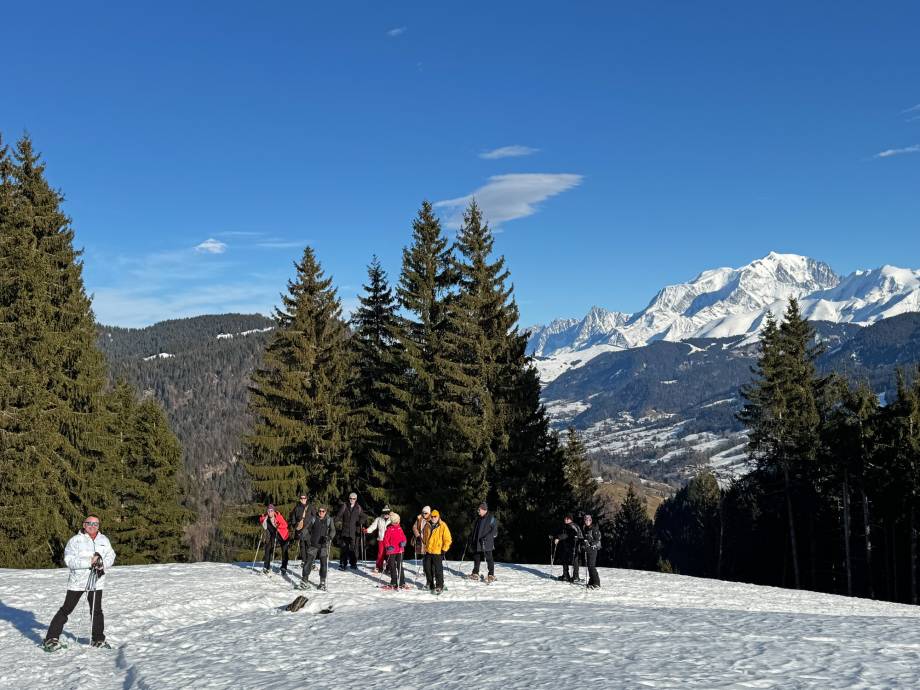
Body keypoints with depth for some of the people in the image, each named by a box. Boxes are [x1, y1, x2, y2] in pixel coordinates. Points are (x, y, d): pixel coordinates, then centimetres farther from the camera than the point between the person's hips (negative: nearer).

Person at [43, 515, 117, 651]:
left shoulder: (104, 540, 6)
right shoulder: (75, 540, -9)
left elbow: (110, 556, 6)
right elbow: (69, 560, -17)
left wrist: (102, 564, -15)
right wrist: (89, 562, -23)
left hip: (96, 581, 4)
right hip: (77, 581, -4)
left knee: (96, 611, 12)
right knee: (66, 609, -2)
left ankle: (99, 639, 25)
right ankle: (51, 639, 5)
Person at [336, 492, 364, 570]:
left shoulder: (358, 508, 7)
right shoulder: (344, 506, 5)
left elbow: (362, 517, 10)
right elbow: (339, 516, 5)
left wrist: (360, 521, -9)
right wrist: (342, 521, -10)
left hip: (354, 531, 0)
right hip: (345, 531, 0)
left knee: (354, 548, 1)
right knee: (344, 547, -1)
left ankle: (353, 563, 12)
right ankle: (343, 563, 6)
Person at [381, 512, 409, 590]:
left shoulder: (399, 528, 7)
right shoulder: (389, 529, -7)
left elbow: (403, 536, 13)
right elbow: (385, 539, -6)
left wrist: (403, 542, -6)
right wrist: (388, 546, -19)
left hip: (400, 550, 3)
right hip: (392, 550, -3)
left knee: (400, 566, 4)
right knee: (392, 567, 7)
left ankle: (402, 583, 7)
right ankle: (393, 583, 17)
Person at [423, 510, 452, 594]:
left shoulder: (443, 526, -9)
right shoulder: (428, 526, 9)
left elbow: (448, 539, -9)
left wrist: (444, 549, -12)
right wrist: (425, 547, 20)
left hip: (437, 552, -6)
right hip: (428, 551, 6)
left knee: (438, 570, -4)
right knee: (428, 568, 12)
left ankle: (439, 586, 3)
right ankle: (430, 584, 26)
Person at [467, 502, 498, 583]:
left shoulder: (491, 519, -5)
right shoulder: (478, 519, 15)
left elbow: (494, 531, -8)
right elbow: (473, 531, 22)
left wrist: (486, 537, -17)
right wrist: (470, 541, 18)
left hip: (487, 543, -7)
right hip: (477, 544, 7)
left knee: (489, 559, -4)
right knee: (476, 558, 11)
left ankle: (491, 575, 0)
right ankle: (475, 574, 22)